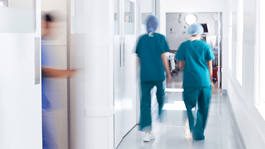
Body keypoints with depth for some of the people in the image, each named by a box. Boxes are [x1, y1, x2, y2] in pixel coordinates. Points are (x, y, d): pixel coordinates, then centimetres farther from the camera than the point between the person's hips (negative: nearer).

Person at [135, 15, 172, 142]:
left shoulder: (141, 39, 7)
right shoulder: (160, 38, -2)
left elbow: (139, 59, 13)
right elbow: (163, 57, -4)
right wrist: (168, 73, 3)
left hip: (145, 75, 2)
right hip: (158, 74, -2)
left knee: (145, 103, 1)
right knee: (160, 98, 21)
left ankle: (147, 132, -6)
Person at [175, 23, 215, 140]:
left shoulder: (184, 46, 1)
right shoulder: (205, 46, 3)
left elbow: (180, 64, 2)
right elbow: (209, 66, 6)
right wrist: (211, 81, 16)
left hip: (190, 82, -1)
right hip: (204, 81, 1)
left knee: (190, 106, 7)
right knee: (203, 109, 11)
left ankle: (194, 129, -14)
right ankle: (200, 133, 16)